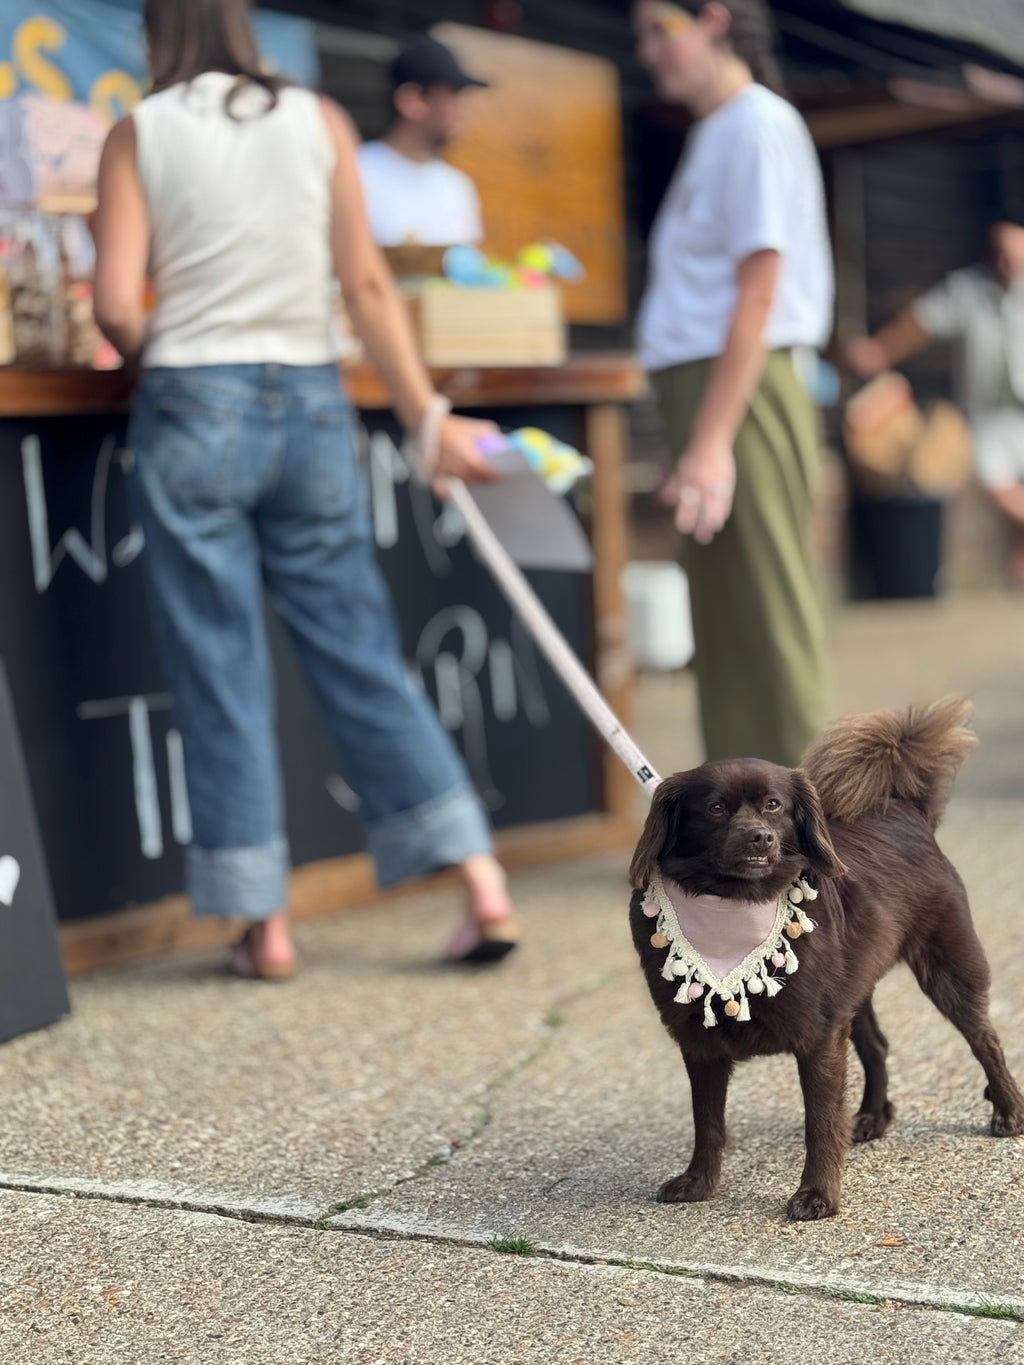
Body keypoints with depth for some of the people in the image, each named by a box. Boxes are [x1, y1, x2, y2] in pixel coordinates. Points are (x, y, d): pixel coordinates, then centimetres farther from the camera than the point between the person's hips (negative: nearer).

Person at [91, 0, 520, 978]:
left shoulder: (139, 135, 0)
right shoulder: (319, 120, 7)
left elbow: (116, 306, -8)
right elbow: (365, 283, 1)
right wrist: (427, 414, 3)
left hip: (192, 410, -3)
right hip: (310, 402, 3)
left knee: (219, 668, 4)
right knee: (358, 651, 8)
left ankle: (263, 922, 7)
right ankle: (481, 882, 4)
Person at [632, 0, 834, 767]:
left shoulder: (758, 126, -9)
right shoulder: (716, 133, 19)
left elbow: (757, 292, -16)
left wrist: (712, 440, -21)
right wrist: (698, 434, 15)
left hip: (743, 393, -9)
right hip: (706, 388, 9)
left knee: (765, 616, -7)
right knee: (726, 624, 12)